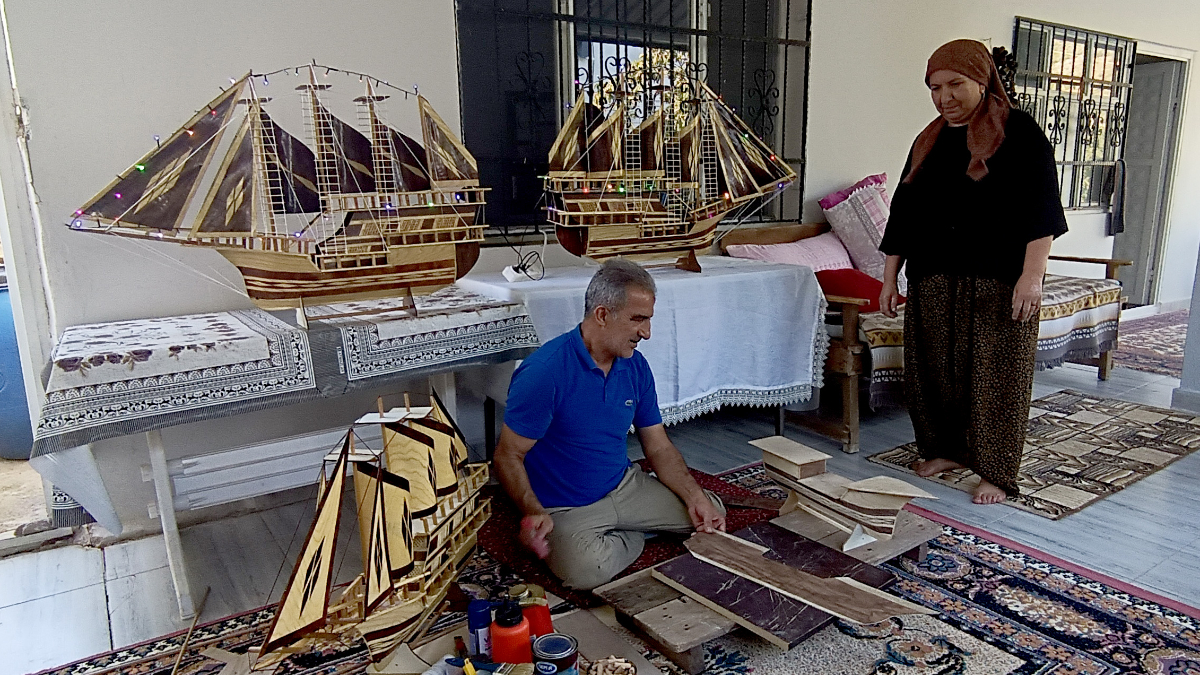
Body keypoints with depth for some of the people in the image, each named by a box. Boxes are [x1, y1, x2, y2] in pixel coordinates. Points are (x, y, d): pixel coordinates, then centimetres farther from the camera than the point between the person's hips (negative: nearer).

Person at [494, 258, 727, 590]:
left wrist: (694, 496, -9)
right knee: (587, 570, -35)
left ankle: (617, 536, 12)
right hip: (565, 509, -6)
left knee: (711, 513, 2)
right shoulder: (544, 372, -22)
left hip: (626, 487, 6)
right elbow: (509, 456, -17)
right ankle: (630, 538, -2)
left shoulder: (636, 367, 0)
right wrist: (534, 512, -34)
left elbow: (659, 447, 6)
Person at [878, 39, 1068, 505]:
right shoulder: (928, 142, 13)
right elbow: (904, 212, 13)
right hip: (934, 283, 5)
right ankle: (946, 450, 27)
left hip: (1000, 283, -5)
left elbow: (1040, 208, -10)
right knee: (934, 371, 9)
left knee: (996, 376, 0)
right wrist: (890, 279, 10)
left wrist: (1032, 276, -20)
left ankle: (996, 474, 11)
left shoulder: (1019, 133, -3)